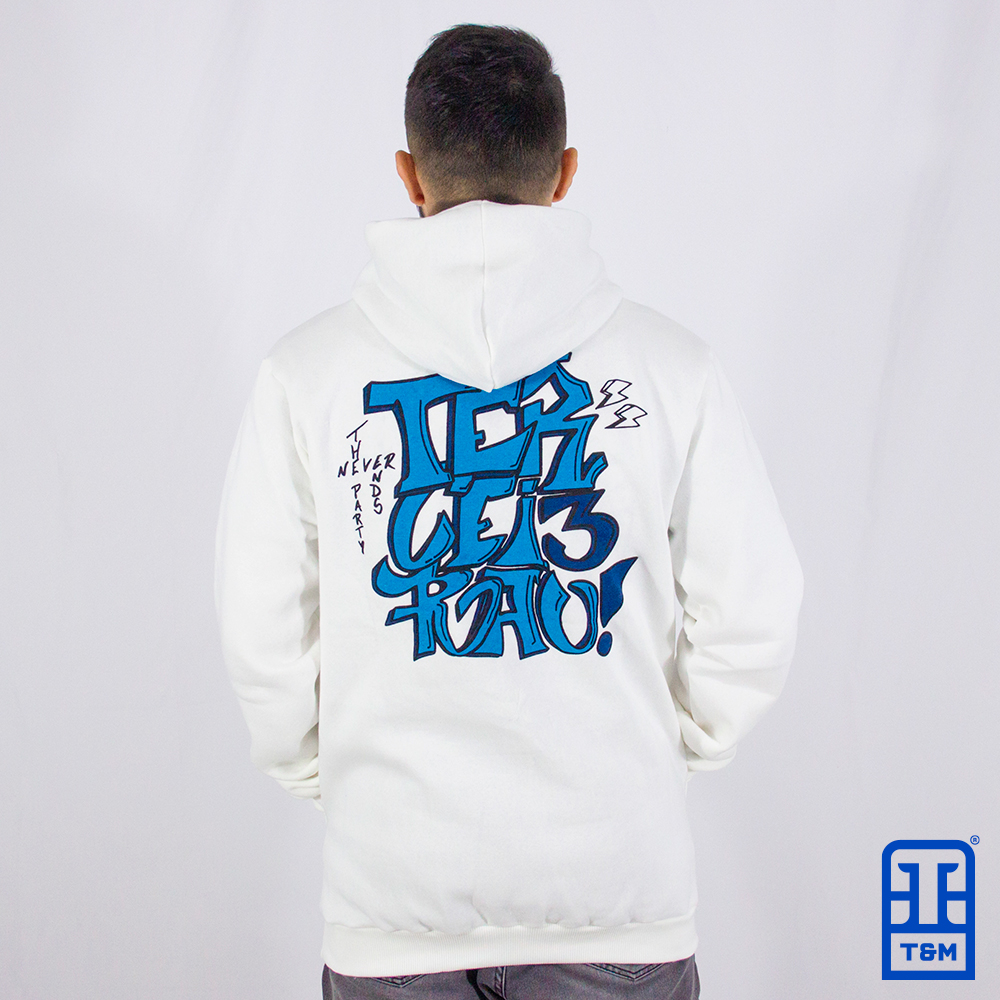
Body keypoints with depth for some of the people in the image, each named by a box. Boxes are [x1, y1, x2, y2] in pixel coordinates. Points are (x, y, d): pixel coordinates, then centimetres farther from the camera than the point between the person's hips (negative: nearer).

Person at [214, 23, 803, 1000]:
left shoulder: (304, 369, -5)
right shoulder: (671, 361, -5)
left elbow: (263, 633, -1)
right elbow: (750, 615, -1)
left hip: (393, 867, 0)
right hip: (617, 880, 0)